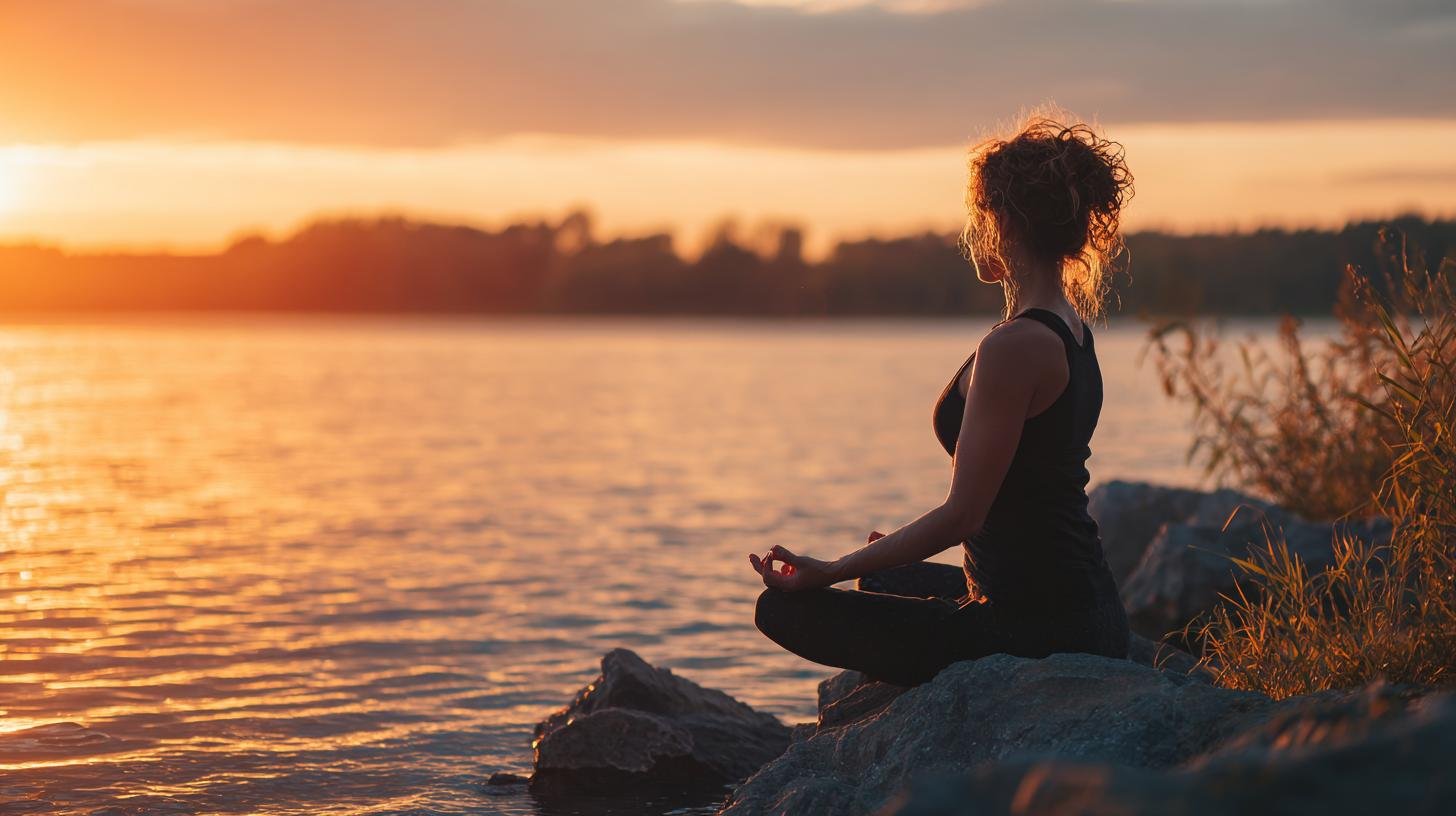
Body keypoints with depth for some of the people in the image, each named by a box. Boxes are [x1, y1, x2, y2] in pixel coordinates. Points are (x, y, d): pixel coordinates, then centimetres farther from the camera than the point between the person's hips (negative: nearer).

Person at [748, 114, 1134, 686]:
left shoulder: (1013, 348, -22)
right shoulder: (1071, 333, 10)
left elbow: (962, 514, -22)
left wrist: (831, 571, -13)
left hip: (1032, 631, -10)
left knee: (784, 607, -5)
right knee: (881, 580, 35)